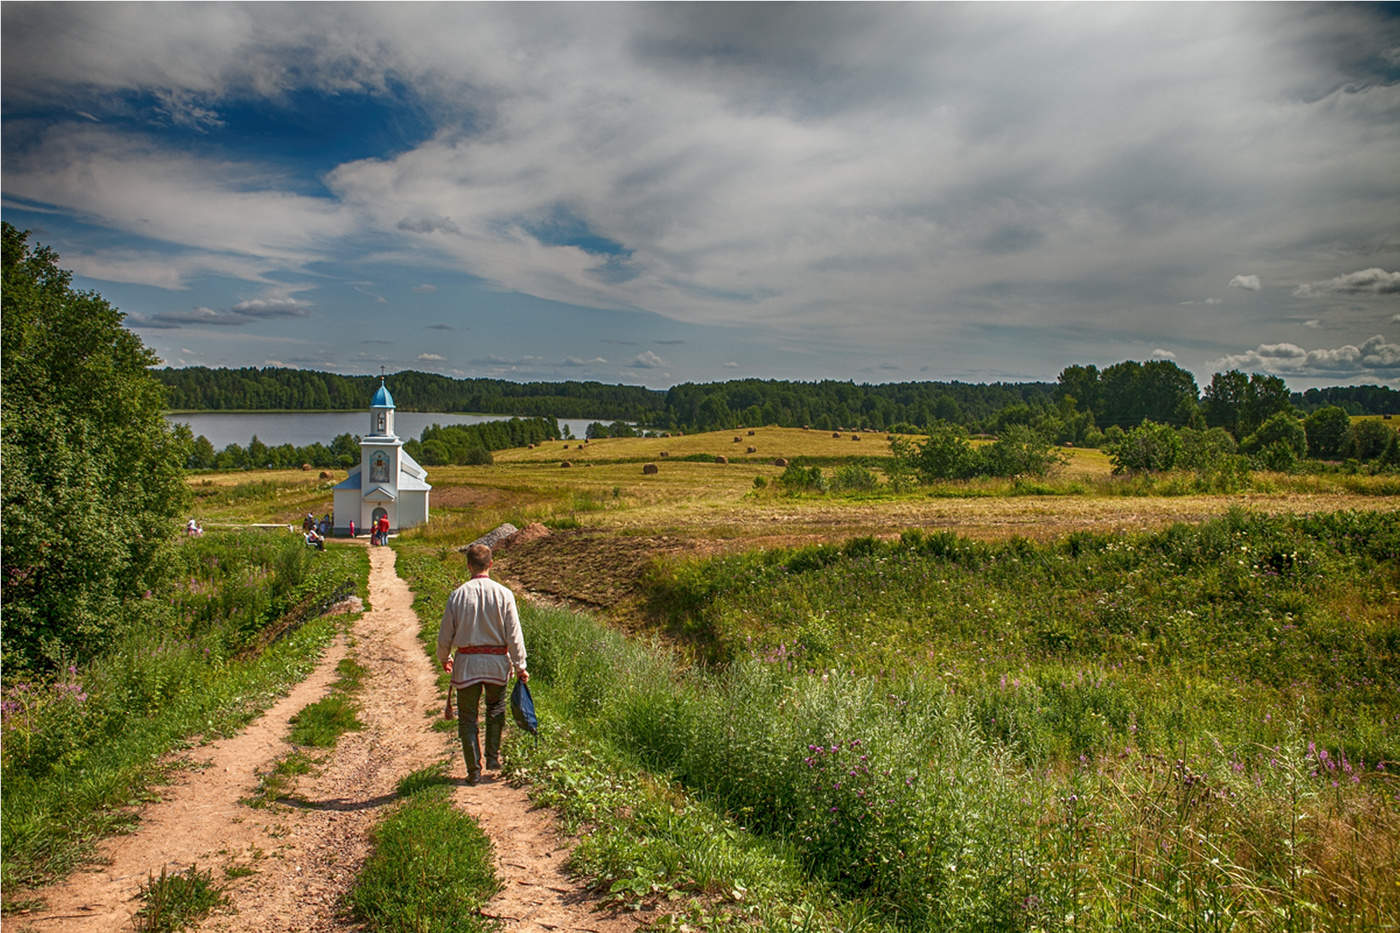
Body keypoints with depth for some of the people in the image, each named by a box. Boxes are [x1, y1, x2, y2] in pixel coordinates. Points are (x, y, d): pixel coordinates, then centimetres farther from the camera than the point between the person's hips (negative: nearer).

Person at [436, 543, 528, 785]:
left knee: (467, 717, 10)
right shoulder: (503, 594, -7)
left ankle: (474, 770, 12)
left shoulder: (458, 595, -6)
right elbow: (514, 635, -6)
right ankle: (493, 756, 22)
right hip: (497, 660, 1)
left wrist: (444, 658, 20)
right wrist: (520, 666, 3)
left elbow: (445, 635, 2)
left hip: (466, 662, -1)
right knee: (496, 708, 24)